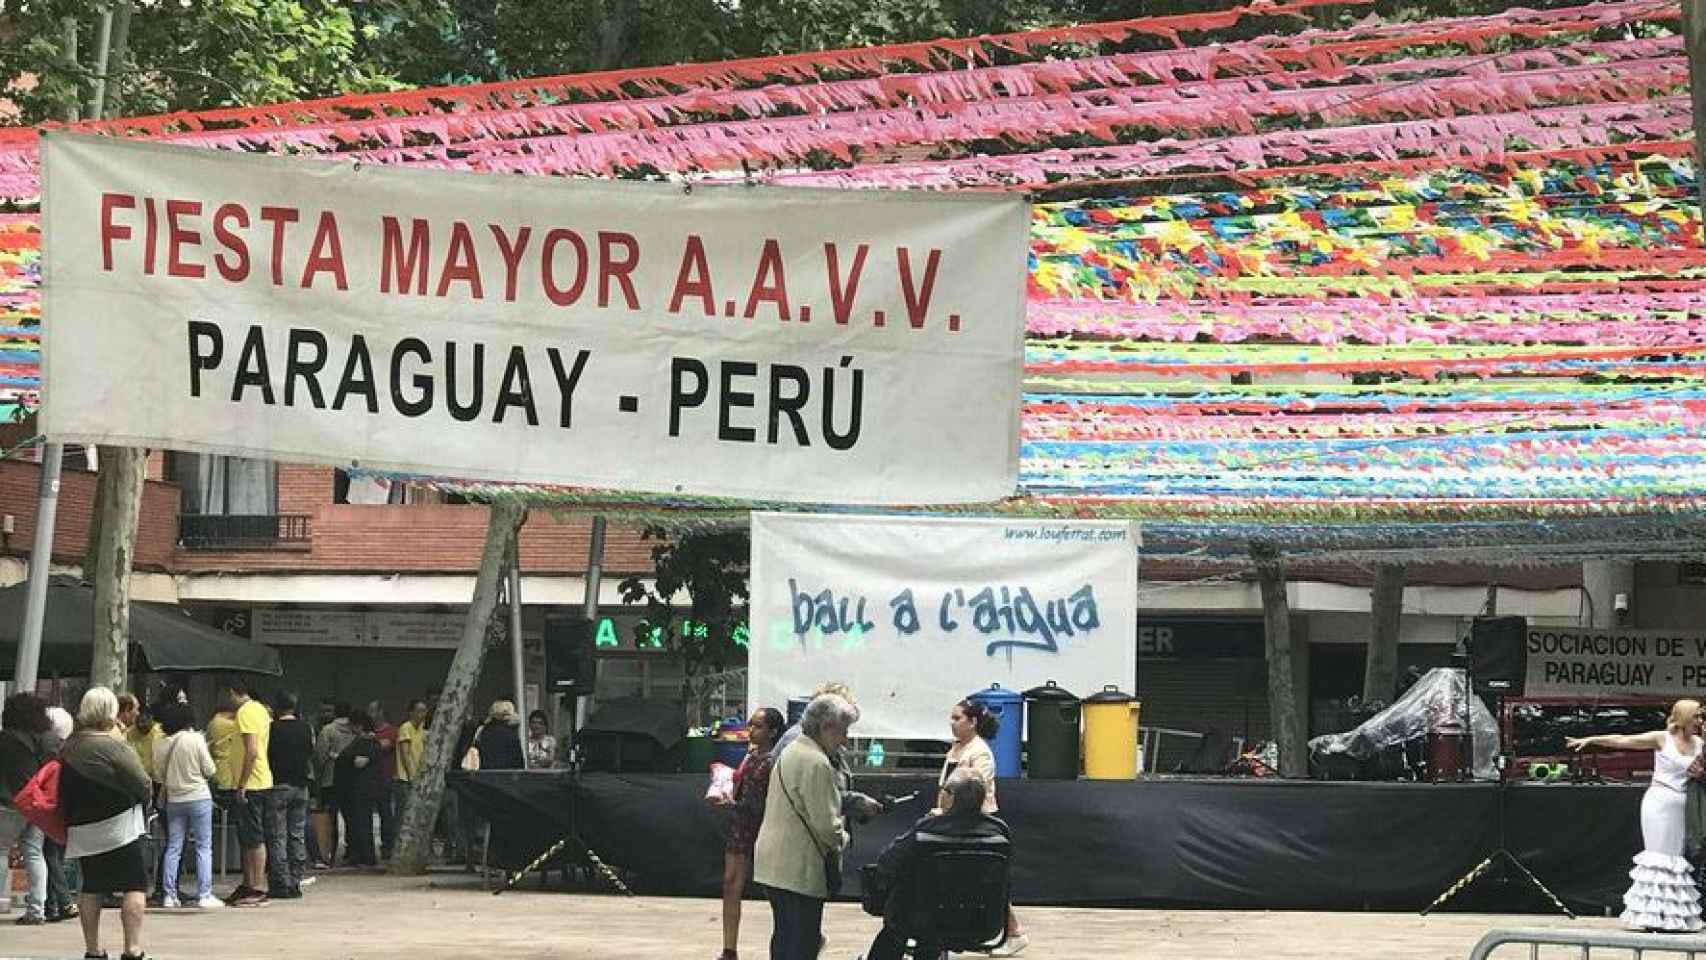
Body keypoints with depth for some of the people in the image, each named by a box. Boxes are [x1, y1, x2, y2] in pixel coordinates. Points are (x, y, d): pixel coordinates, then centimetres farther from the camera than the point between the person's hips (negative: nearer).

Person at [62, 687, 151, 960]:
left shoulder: (69, 748, 6)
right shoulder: (112, 745, -15)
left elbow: (64, 793, 11)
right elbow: (142, 785, -11)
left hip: (82, 830, 7)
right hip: (120, 825, -7)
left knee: (92, 889, 14)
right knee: (135, 887, -4)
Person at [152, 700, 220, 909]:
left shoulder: (160, 743, -3)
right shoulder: (195, 739, -13)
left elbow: (159, 772, 6)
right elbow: (209, 770, -8)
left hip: (174, 799, 4)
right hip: (199, 797, -4)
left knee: (173, 847, 10)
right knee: (204, 847, 1)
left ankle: (169, 894, 8)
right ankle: (204, 895, -3)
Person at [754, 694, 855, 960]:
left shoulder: (790, 753, 15)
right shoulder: (816, 763, -18)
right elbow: (826, 825, -19)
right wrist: (842, 839, 1)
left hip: (772, 863, 10)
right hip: (800, 868, -10)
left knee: (784, 938, 16)